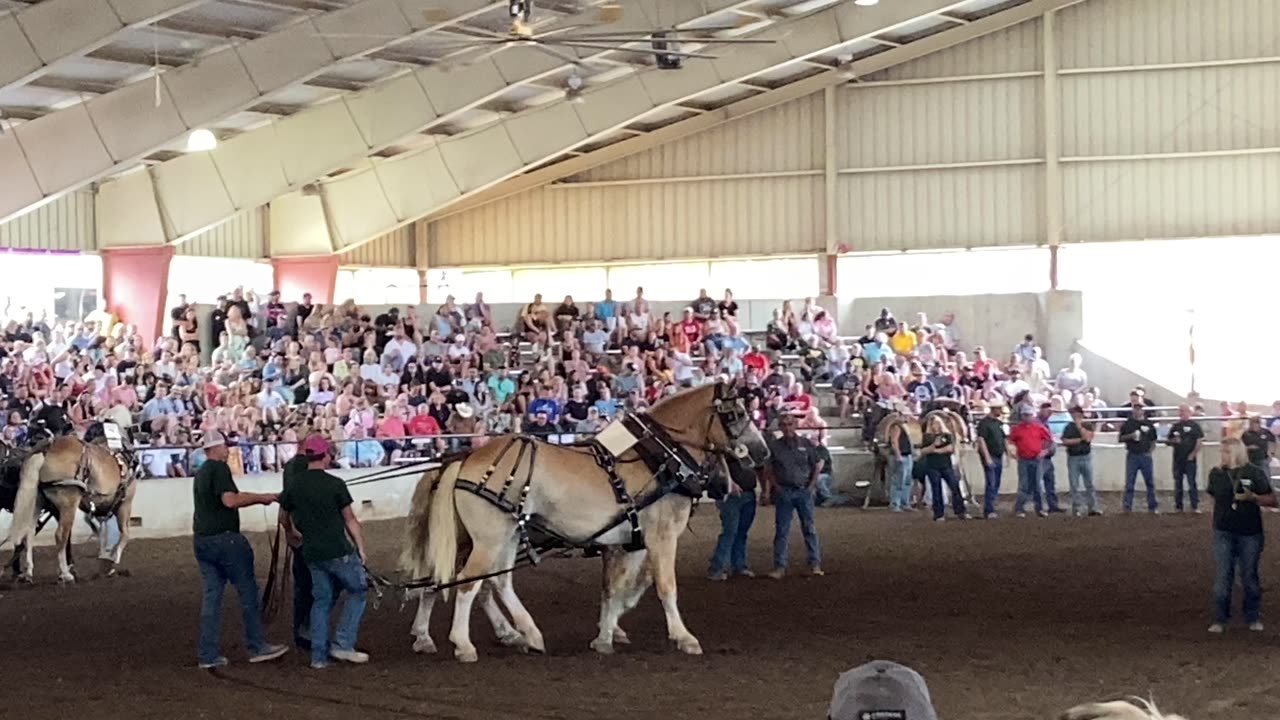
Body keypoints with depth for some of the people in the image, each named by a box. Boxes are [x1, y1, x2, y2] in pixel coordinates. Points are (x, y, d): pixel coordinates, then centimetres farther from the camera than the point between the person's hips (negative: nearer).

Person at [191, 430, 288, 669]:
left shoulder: (200, 474, 18)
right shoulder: (219, 468, -11)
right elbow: (229, 500, -22)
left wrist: (256, 499, 21)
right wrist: (260, 497, -11)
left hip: (201, 540, 9)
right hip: (224, 538, -9)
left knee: (212, 595, 8)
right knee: (248, 591, 2)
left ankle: (207, 654, 5)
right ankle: (257, 647, 5)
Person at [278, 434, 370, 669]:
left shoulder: (293, 486, 2)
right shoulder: (335, 485, -11)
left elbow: (284, 518, 17)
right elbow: (350, 520, -5)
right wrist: (361, 547, 5)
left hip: (312, 553, 5)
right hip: (339, 551, -5)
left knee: (321, 599, 15)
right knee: (358, 590, 12)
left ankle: (319, 655, 13)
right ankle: (343, 643, 3)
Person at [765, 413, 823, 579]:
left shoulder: (806, 444, 4)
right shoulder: (774, 446, 2)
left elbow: (817, 466, 11)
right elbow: (768, 469, 7)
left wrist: (811, 485, 3)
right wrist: (775, 485, -1)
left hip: (804, 491, 0)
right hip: (783, 492, 0)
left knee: (809, 528, 4)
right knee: (781, 530, 1)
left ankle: (815, 564, 10)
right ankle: (780, 566, 3)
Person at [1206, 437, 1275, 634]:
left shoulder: (1254, 473, -5)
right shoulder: (1216, 474, 3)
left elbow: (1272, 500, -5)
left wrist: (1253, 497, -21)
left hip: (1250, 534, -2)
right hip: (1223, 533, 2)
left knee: (1250, 576, 8)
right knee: (1223, 576, 0)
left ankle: (1254, 618, 20)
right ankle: (1220, 620, 6)